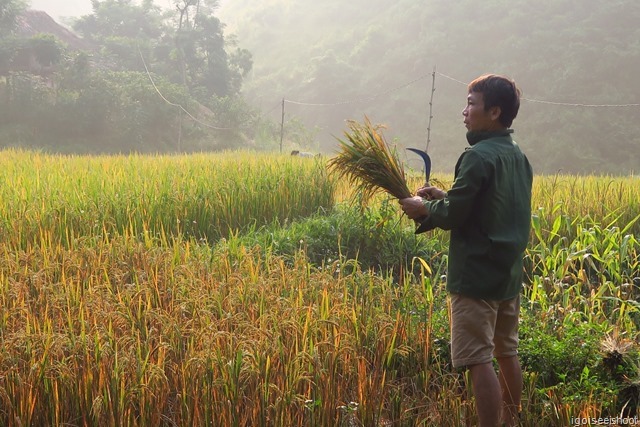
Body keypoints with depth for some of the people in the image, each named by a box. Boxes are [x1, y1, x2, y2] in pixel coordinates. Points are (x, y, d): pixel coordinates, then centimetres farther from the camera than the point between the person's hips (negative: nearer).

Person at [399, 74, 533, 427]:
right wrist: (445, 196, 11)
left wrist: (424, 209, 0)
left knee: (479, 361, -6)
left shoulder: (478, 157, -18)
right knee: (507, 353, 19)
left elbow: (453, 217, -19)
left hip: (477, 277, -9)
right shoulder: (518, 157, 9)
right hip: (510, 275, 9)